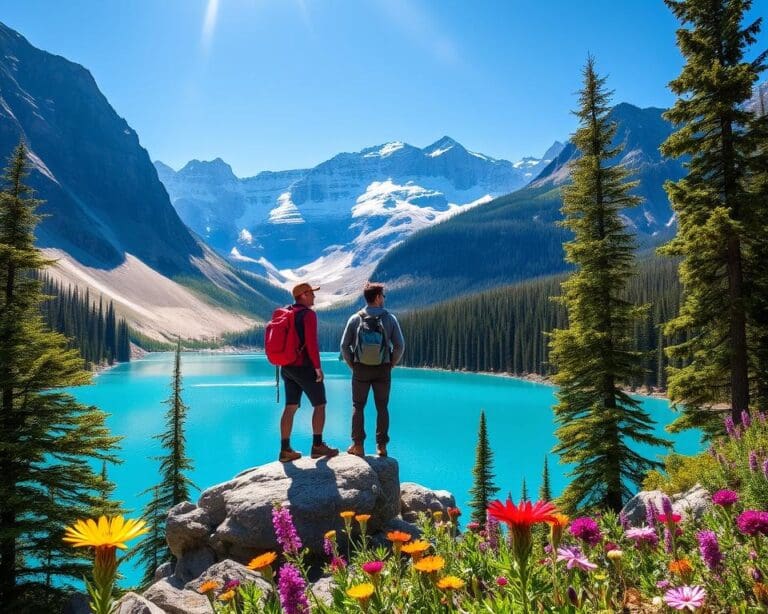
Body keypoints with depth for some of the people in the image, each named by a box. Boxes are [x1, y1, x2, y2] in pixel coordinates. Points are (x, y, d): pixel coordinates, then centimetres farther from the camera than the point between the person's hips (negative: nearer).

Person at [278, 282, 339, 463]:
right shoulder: (308, 314, -13)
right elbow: (311, 343, -21)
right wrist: (318, 367, -17)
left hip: (288, 367, 8)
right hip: (305, 367, -8)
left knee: (290, 407, 10)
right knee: (320, 405, 4)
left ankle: (285, 450, 11)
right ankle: (317, 446, 6)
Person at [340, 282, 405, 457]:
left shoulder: (355, 318, -2)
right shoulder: (389, 318, -3)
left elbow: (344, 345, -4)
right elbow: (400, 346, -6)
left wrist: (352, 365, 7)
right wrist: (391, 365, 6)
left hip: (360, 369, 0)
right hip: (383, 370, 0)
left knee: (358, 406, 10)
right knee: (382, 407, 9)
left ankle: (358, 446, 10)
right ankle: (381, 446, 11)